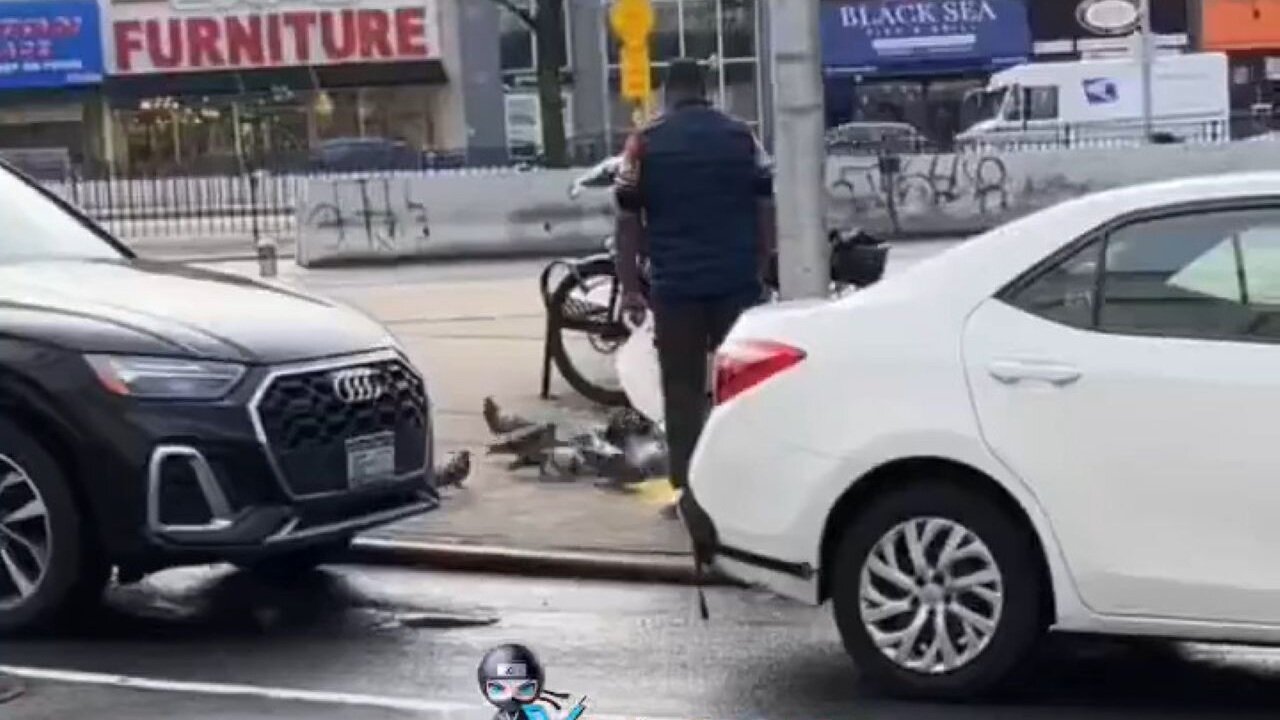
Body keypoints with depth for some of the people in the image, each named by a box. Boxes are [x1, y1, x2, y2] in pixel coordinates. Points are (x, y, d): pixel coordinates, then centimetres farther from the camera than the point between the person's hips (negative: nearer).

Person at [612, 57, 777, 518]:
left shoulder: (644, 143, 0)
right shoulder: (742, 137, 6)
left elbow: (628, 220, -1)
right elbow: (765, 209, 6)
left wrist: (630, 286, 3)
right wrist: (760, 268, 15)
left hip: (675, 284, -2)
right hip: (738, 280, 2)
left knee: (683, 388, 4)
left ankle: (687, 490, 3)